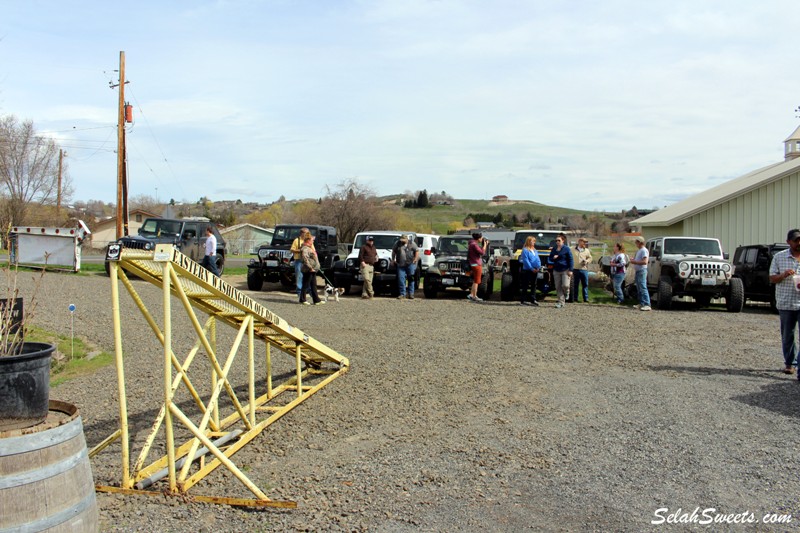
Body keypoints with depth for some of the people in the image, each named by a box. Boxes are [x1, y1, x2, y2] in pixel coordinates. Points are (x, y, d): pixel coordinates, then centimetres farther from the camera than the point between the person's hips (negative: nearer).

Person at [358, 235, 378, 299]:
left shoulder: (373, 248, 23)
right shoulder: (363, 247, 1)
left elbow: (376, 254, 38)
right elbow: (360, 255, -7)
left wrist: (376, 258, 16)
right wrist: (362, 262, -19)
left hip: (371, 266, 7)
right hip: (365, 265, -7)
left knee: (369, 281, 2)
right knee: (367, 279, -19)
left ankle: (364, 294, 5)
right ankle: (371, 293, -14)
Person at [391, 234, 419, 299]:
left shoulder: (412, 243, 2)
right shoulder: (397, 243, 8)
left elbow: (417, 251, 3)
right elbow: (393, 251, 19)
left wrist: (415, 259, -5)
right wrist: (393, 259, 11)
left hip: (410, 264, -2)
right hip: (400, 265, 2)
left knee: (411, 279, 1)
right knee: (401, 279, -3)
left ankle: (411, 294, 8)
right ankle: (402, 294, 5)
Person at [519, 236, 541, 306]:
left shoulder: (534, 250, 14)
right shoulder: (525, 250, -9)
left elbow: (538, 259, 13)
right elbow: (526, 260, -15)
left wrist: (538, 267, -3)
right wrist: (532, 268, -17)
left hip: (534, 270, 7)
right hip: (527, 270, -7)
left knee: (534, 285, 8)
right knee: (525, 285, 0)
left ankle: (533, 300, 12)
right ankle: (523, 300, 7)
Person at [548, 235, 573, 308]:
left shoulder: (566, 249, -3)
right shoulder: (554, 249, 10)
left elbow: (570, 260, -5)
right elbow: (550, 258, 18)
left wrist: (570, 270, -11)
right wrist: (553, 258, -7)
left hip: (565, 270, -4)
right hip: (556, 270, 4)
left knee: (565, 285, -14)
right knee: (558, 287, 2)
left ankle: (566, 292, 22)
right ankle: (561, 302, 7)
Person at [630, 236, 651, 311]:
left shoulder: (644, 250, -13)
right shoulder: (638, 251, 19)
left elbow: (645, 262, -22)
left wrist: (635, 262, -17)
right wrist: (633, 260, 11)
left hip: (642, 271, -11)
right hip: (637, 271, 11)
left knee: (643, 288, -15)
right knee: (639, 288, 12)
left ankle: (647, 305, -19)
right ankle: (641, 304, 16)